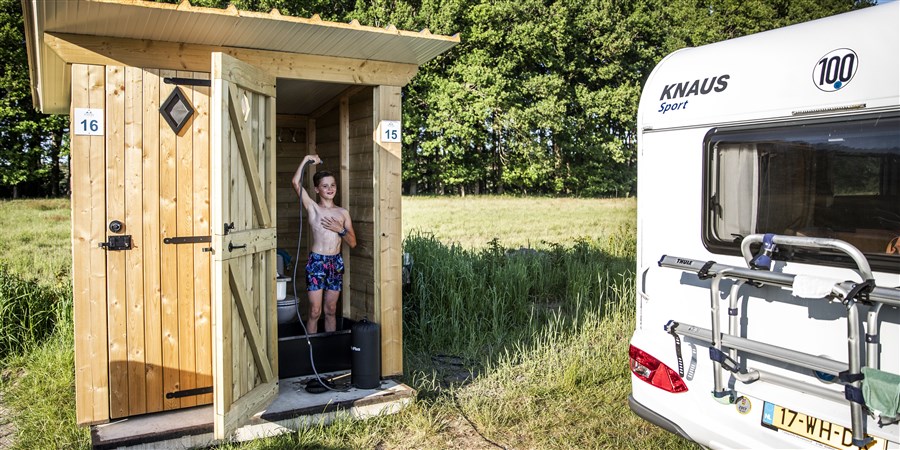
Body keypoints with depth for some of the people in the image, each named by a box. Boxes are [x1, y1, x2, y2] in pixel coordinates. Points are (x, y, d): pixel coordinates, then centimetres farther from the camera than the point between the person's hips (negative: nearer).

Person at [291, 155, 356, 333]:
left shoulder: (343, 212, 9)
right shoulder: (312, 207, -1)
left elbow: (353, 243, 8)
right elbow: (296, 182, -15)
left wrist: (340, 229, -9)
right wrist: (307, 159, -9)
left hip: (336, 262, 3)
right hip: (316, 261, -3)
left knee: (331, 310, 12)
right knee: (315, 312, 0)